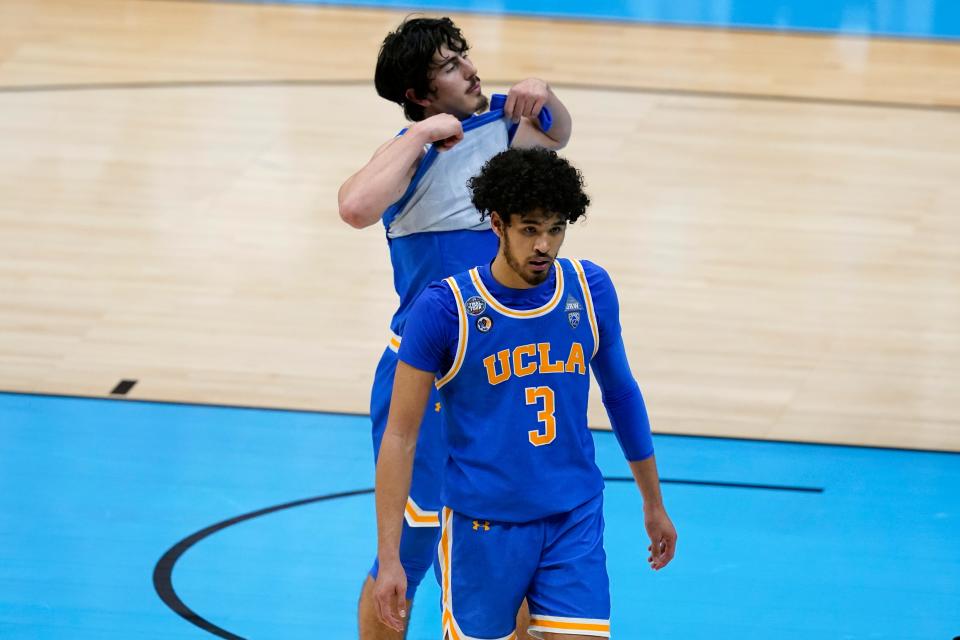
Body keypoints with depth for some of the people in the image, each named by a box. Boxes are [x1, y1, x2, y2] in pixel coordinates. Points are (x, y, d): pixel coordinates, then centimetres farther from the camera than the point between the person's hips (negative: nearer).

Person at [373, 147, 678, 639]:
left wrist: (653, 504, 22)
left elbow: (620, 392, 15)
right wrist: (389, 557, -11)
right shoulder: (444, 308, -12)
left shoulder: (591, 289, -1)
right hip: (483, 525, -3)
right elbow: (400, 436, -7)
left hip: (575, 521, 3)